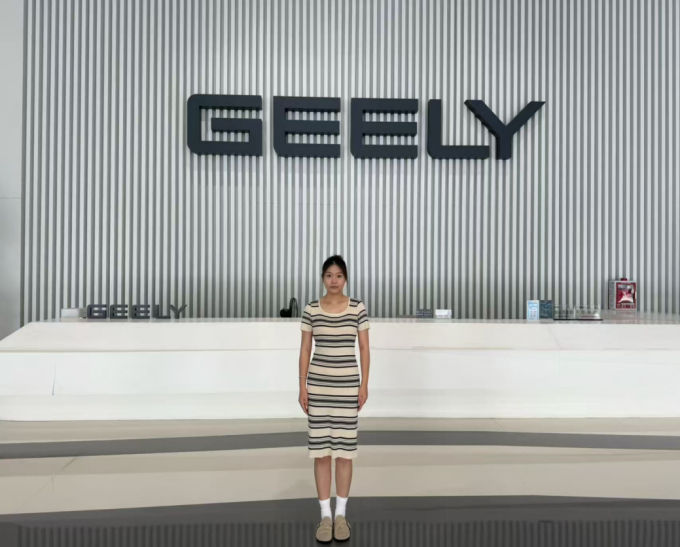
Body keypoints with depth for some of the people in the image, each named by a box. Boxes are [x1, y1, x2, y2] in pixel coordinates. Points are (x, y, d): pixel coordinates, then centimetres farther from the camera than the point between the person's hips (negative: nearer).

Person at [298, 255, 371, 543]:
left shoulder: (358, 308, -2)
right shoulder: (310, 309, -1)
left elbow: (364, 348, 1)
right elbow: (305, 349, 2)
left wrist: (364, 384, -3)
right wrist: (302, 386, -1)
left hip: (348, 384, 0)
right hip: (318, 383, 1)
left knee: (344, 448, 7)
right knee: (321, 449, 5)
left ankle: (341, 514, 22)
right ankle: (325, 515, 18)